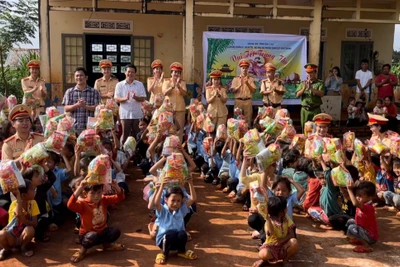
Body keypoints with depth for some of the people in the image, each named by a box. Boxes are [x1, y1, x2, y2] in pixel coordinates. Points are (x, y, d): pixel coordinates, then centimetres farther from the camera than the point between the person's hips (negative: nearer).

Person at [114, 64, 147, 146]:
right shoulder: (119, 85, 4)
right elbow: (116, 99, -1)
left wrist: (135, 97, -18)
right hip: (125, 114, -1)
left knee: (136, 135, 6)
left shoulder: (140, 84, 7)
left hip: (137, 114, 1)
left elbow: (143, 99, 2)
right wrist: (125, 99, -20)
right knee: (125, 135, 2)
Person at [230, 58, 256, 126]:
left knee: (248, 119, 1)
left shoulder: (251, 79, 7)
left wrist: (247, 84, -16)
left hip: (248, 101, 1)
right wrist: (240, 85, -18)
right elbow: (233, 90, -3)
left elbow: (253, 90, -2)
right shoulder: (236, 79, 5)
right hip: (238, 101, -1)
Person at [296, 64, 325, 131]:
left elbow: (321, 94, -13)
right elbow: (298, 95, 2)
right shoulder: (303, 83, 12)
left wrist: (311, 88, -22)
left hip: (315, 110, -3)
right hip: (305, 110, 3)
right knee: (304, 129, 6)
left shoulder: (320, 83, 2)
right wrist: (304, 88, -15)